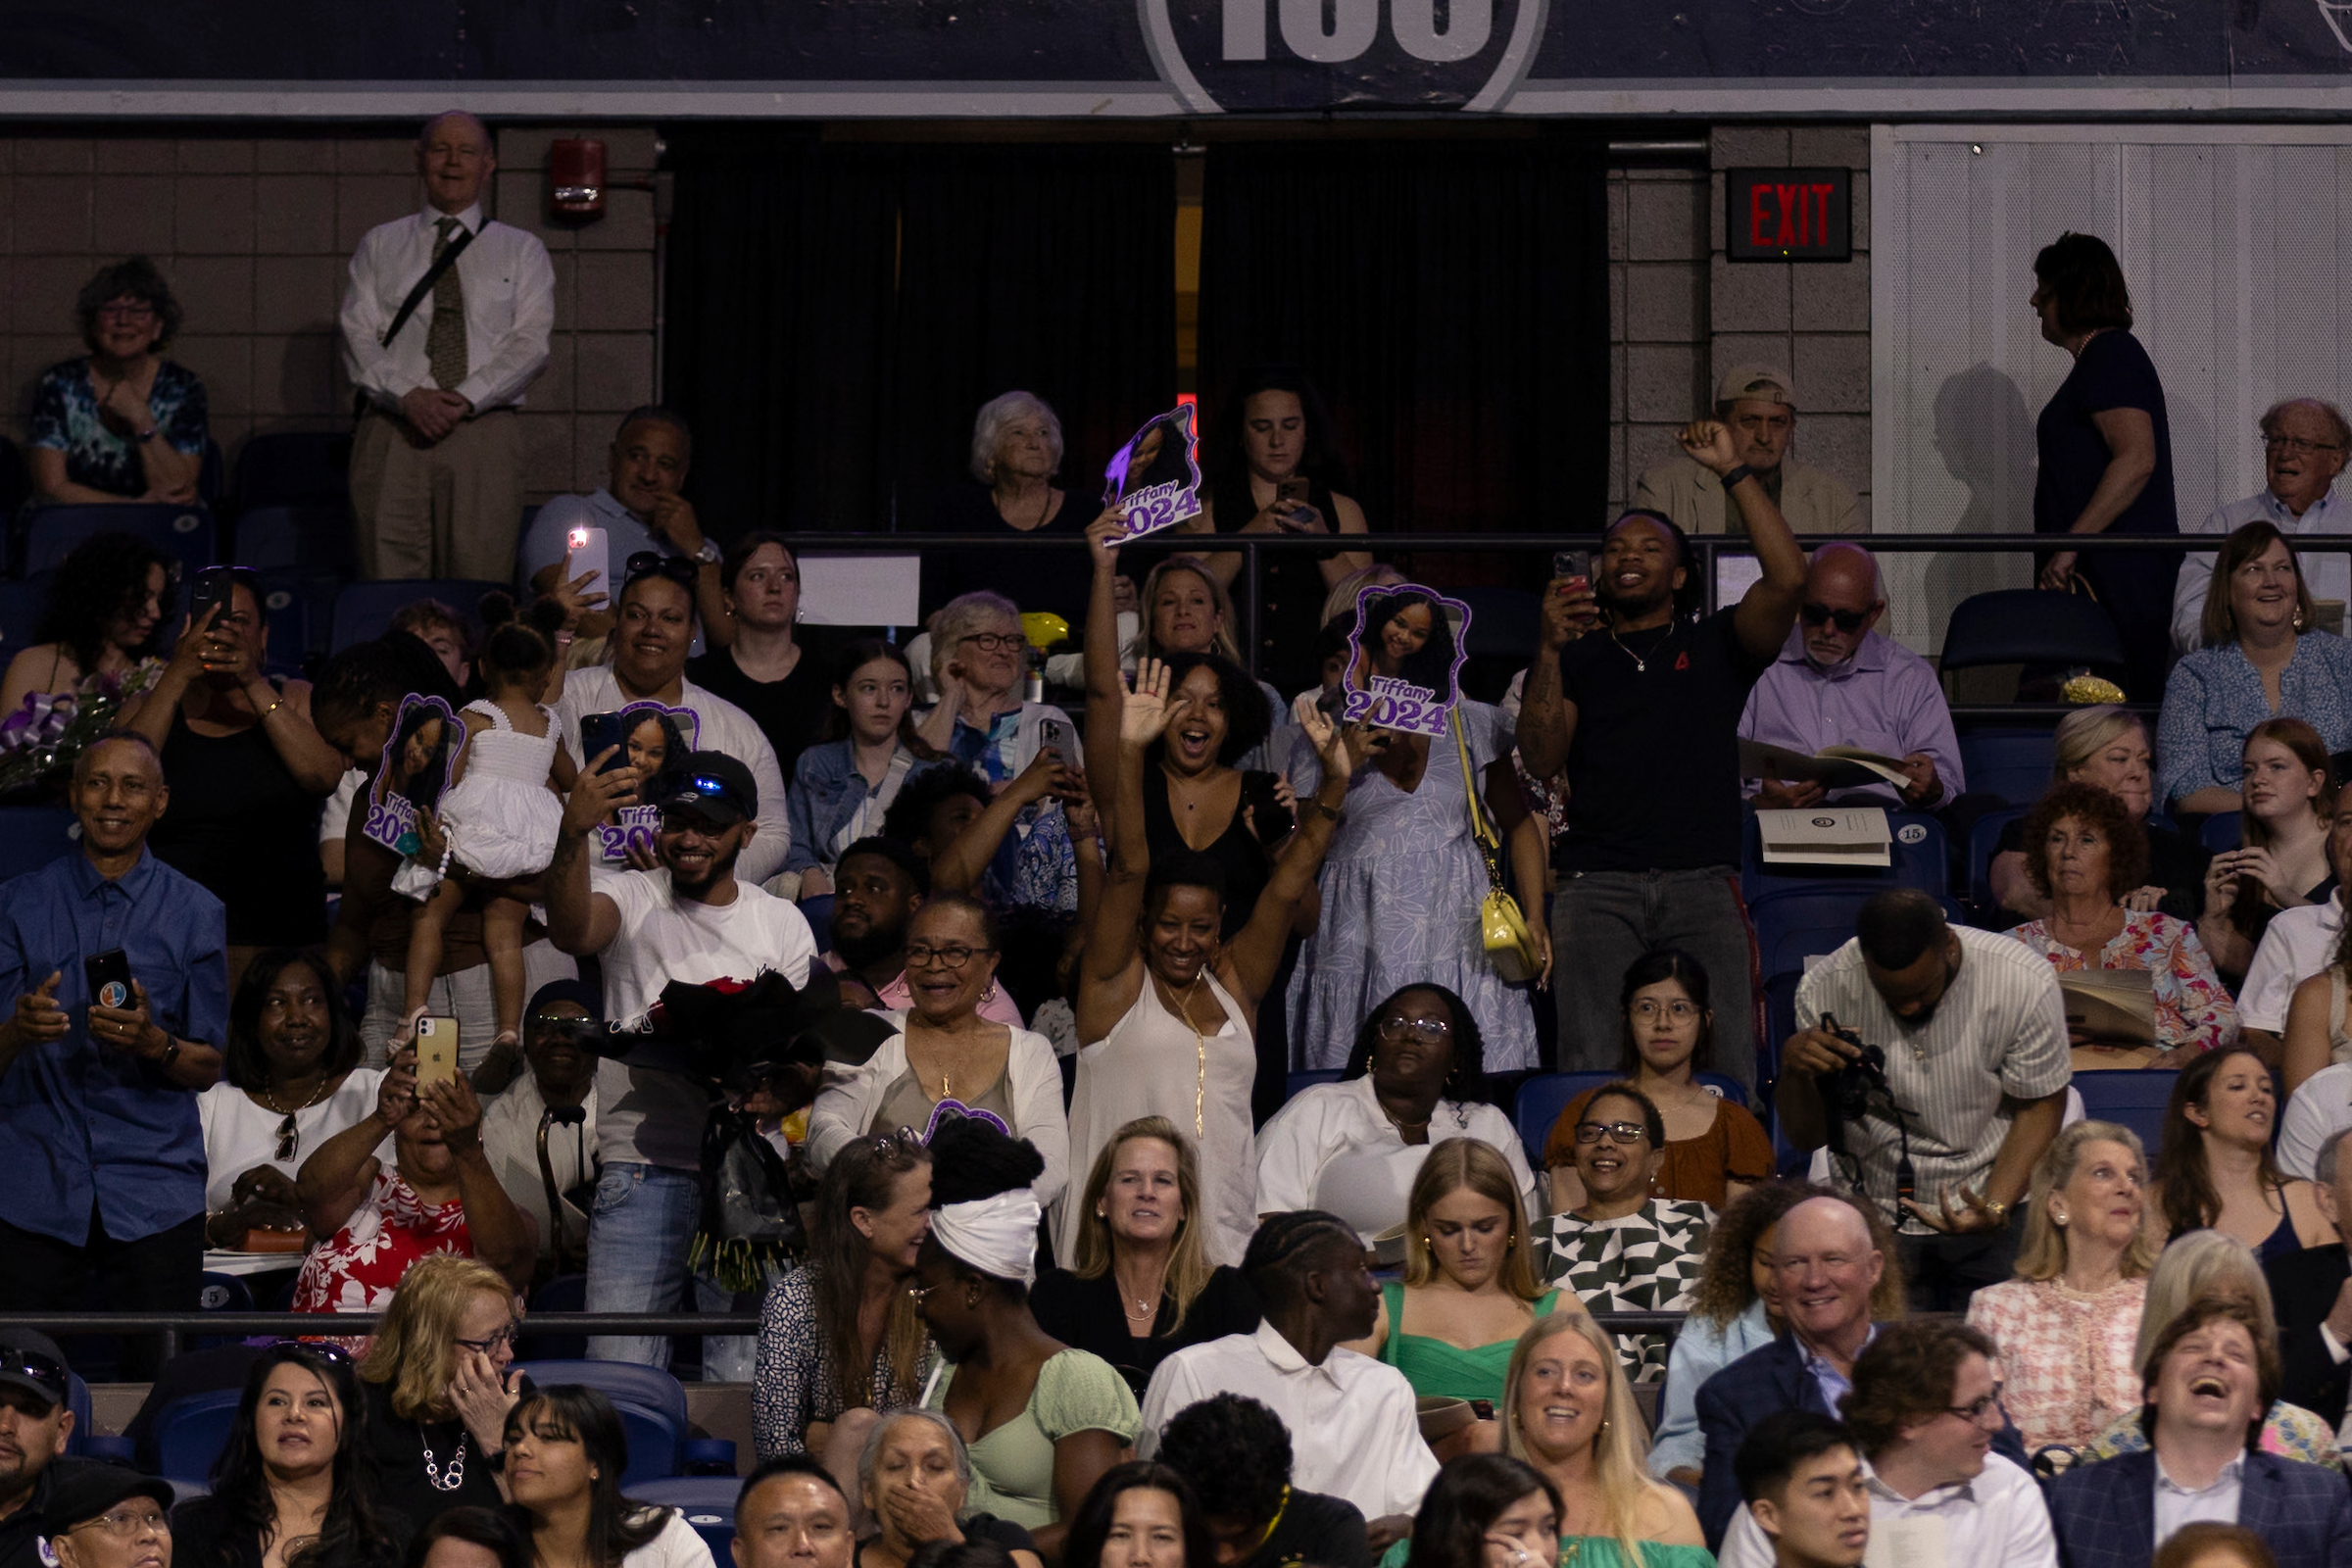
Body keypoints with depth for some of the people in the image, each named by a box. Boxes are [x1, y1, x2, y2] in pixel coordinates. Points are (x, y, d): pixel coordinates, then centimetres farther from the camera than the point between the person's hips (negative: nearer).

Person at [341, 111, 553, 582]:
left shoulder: (521, 251, 15)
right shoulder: (379, 246, 17)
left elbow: (530, 344, 4)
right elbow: (359, 337, 7)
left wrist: (467, 398, -12)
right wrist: (408, 397, -12)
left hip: (484, 431, 0)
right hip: (392, 433, 0)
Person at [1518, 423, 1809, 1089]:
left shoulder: (1715, 646, 17)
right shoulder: (1577, 658, 19)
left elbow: (1788, 581, 0)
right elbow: (1540, 759, 6)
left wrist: (1734, 471, 3)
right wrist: (1551, 647, -4)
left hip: (1703, 883, 0)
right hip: (1598, 886, 0)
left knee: (1724, 1073, -12)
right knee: (1595, 1074, -13)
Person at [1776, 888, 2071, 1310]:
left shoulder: (2025, 983, -16)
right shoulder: (1826, 990, -12)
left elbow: (2040, 1106, -4)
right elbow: (1807, 1136, -2)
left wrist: (1996, 1208, -19)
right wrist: (1794, 1071, -25)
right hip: (1879, 1220, 1)